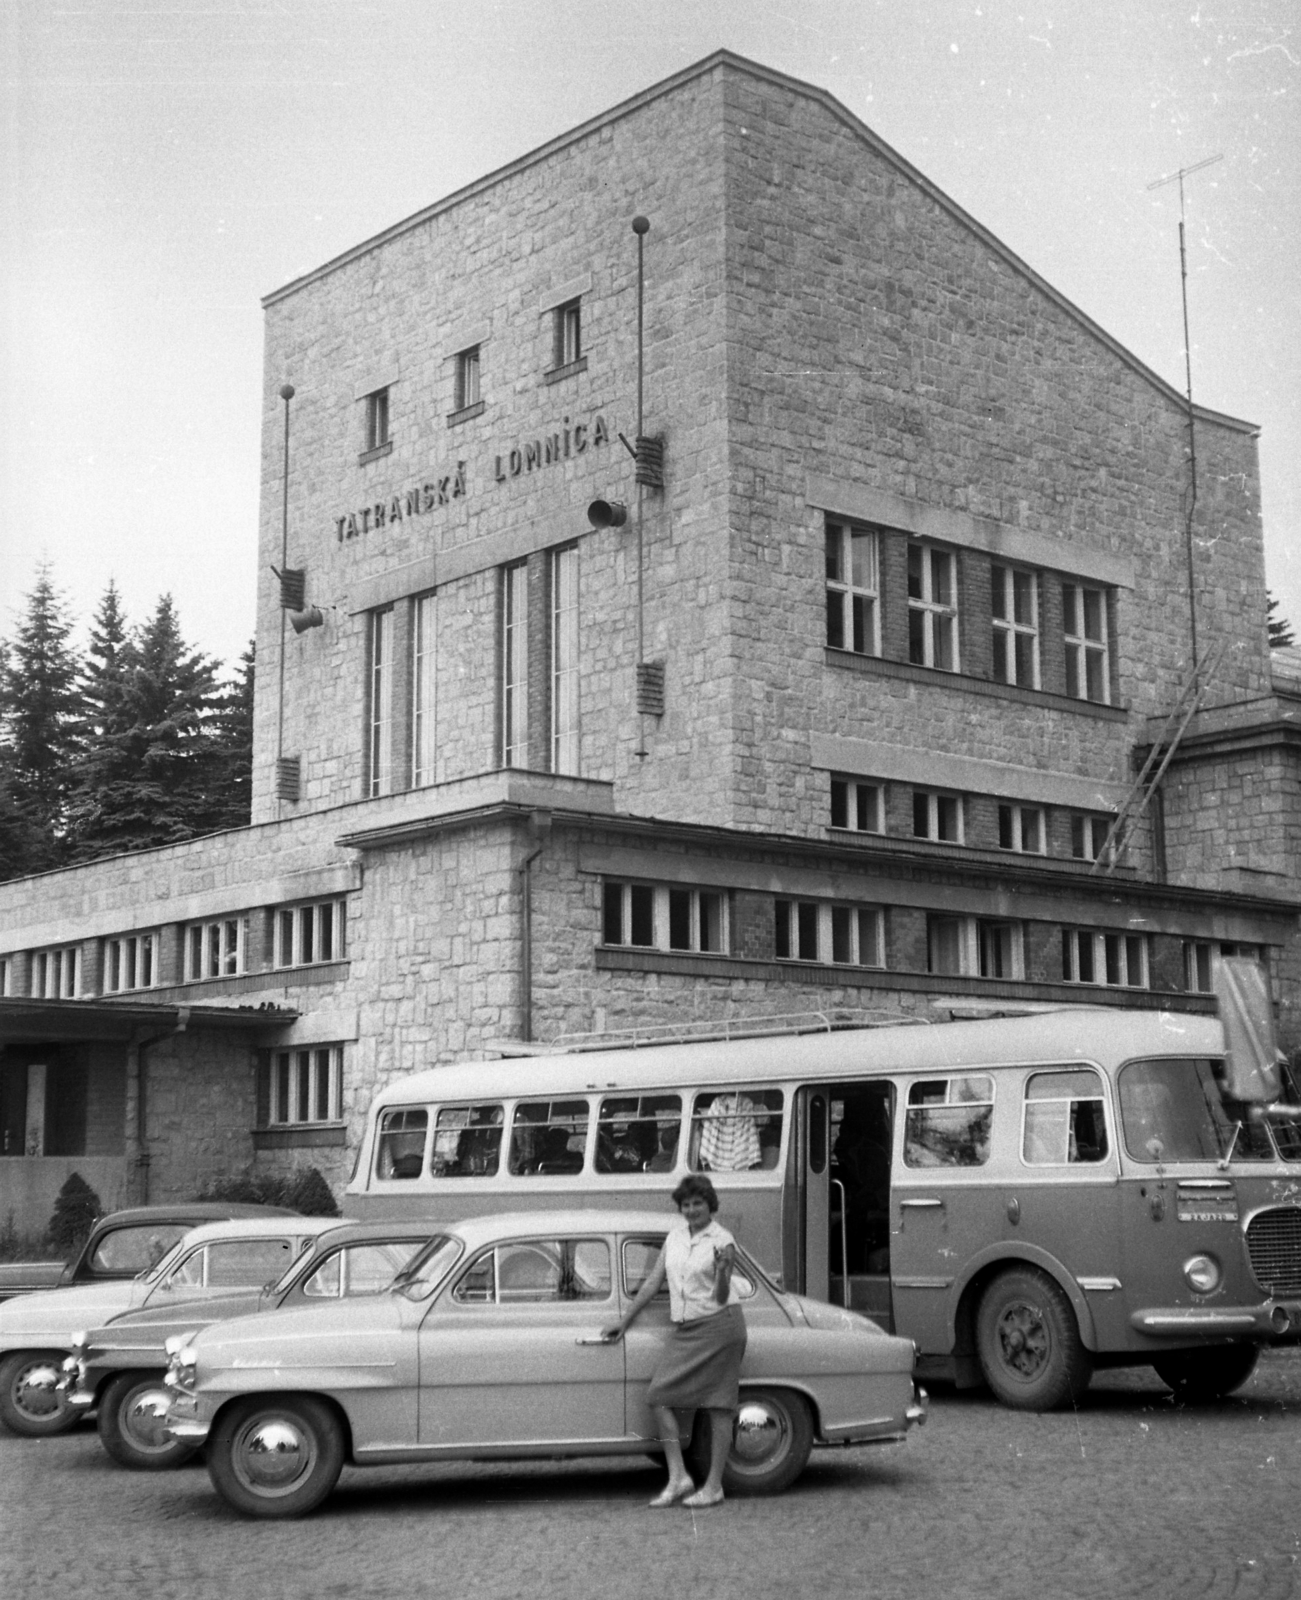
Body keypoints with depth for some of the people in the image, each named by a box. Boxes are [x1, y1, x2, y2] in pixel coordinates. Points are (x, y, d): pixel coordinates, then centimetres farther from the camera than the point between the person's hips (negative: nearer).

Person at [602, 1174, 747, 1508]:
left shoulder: (722, 1241, -8)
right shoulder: (676, 1234, 9)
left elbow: (721, 1298, -13)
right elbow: (654, 1282, 14)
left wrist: (722, 1272, -32)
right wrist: (625, 1321, 17)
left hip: (719, 1325, -6)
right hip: (683, 1330, 6)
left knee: (718, 1406, -2)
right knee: (659, 1396, -5)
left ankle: (714, 1486, 5)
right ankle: (678, 1478, 0)